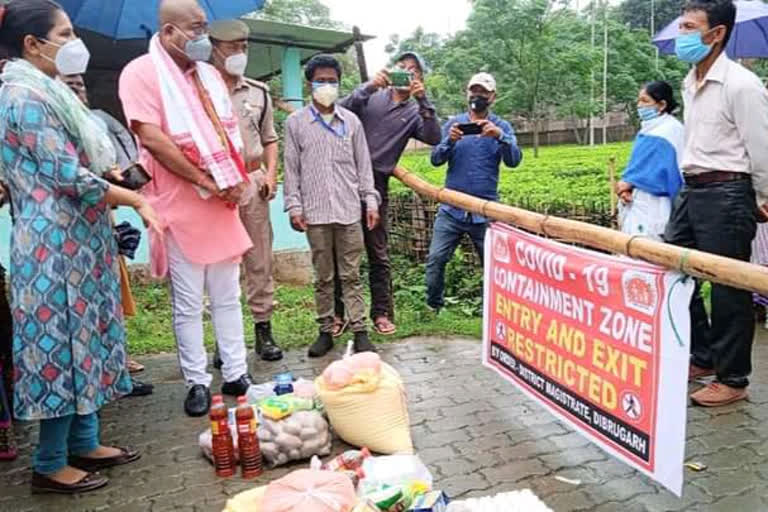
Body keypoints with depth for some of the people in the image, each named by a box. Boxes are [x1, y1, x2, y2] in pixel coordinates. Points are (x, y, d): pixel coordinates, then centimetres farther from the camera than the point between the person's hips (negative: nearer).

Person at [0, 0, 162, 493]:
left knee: (81, 337, 14)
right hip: (56, 243, -10)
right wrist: (136, 200, -11)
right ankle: (50, 465, 13)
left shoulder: (45, 91, 16)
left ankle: (84, 444, 26)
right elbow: (71, 178, -20)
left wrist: (117, 190, 12)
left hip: (74, 239, 10)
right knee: (64, 342, -2)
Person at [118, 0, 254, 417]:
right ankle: (197, 382, 16)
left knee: (227, 297, 11)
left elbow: (231, 131, 15)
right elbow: (151, 139, -17)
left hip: (223, 204, 6)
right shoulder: (141, 73, -7)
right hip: (181, 208, -6)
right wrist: (206, 182, -16)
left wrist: (237, 180, -2)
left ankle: (236, 375, 21)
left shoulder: (209, 74, 13)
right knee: (188, 304, 3)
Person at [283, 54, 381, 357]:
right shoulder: (295, 122, 5)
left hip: (349, 210, 1)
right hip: (315, 213, 0)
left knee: (351, 275, 4)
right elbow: (291, 168, 4)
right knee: (323, 277, 8)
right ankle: (326, 331, 17)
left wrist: (371, 201, 4)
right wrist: (294, 207, -2)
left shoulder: (351, 121, 9)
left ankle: (360, 331, 9)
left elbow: (363, 164, 10)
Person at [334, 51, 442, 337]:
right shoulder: (371, 96, 8)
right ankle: (338, 313, 14)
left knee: (378, 253, 6)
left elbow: (433, 138, -6)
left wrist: (423, 100, -11)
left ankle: (382, 313, 16)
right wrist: (368, 87, -15)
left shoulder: (414, 111, 11)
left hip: (377, 185, 1)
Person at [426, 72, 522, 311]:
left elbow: (514, 160, -9)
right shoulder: (453, 123, 8)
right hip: (452, 209, 1)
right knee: (435, 259, -5)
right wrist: (449, 141, -22)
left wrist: (500, 136, -27)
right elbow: (435, 159, -2)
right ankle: (433, 307, 13)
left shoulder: (501, 126, 6)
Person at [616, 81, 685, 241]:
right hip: (636, 203, 8)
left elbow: (664, 173, -16)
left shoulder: (670, 130, -9)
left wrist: (629, 181, -11)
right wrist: (626, 187, -3)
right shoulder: (646, 130, 17)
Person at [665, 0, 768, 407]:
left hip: (726, 194, -9)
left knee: (728, 287, 0)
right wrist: (692, 187, 18)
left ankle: (733, 380, 15)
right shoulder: (690, 84, 13)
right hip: (690, 191, 9)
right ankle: (701, 358, 29)